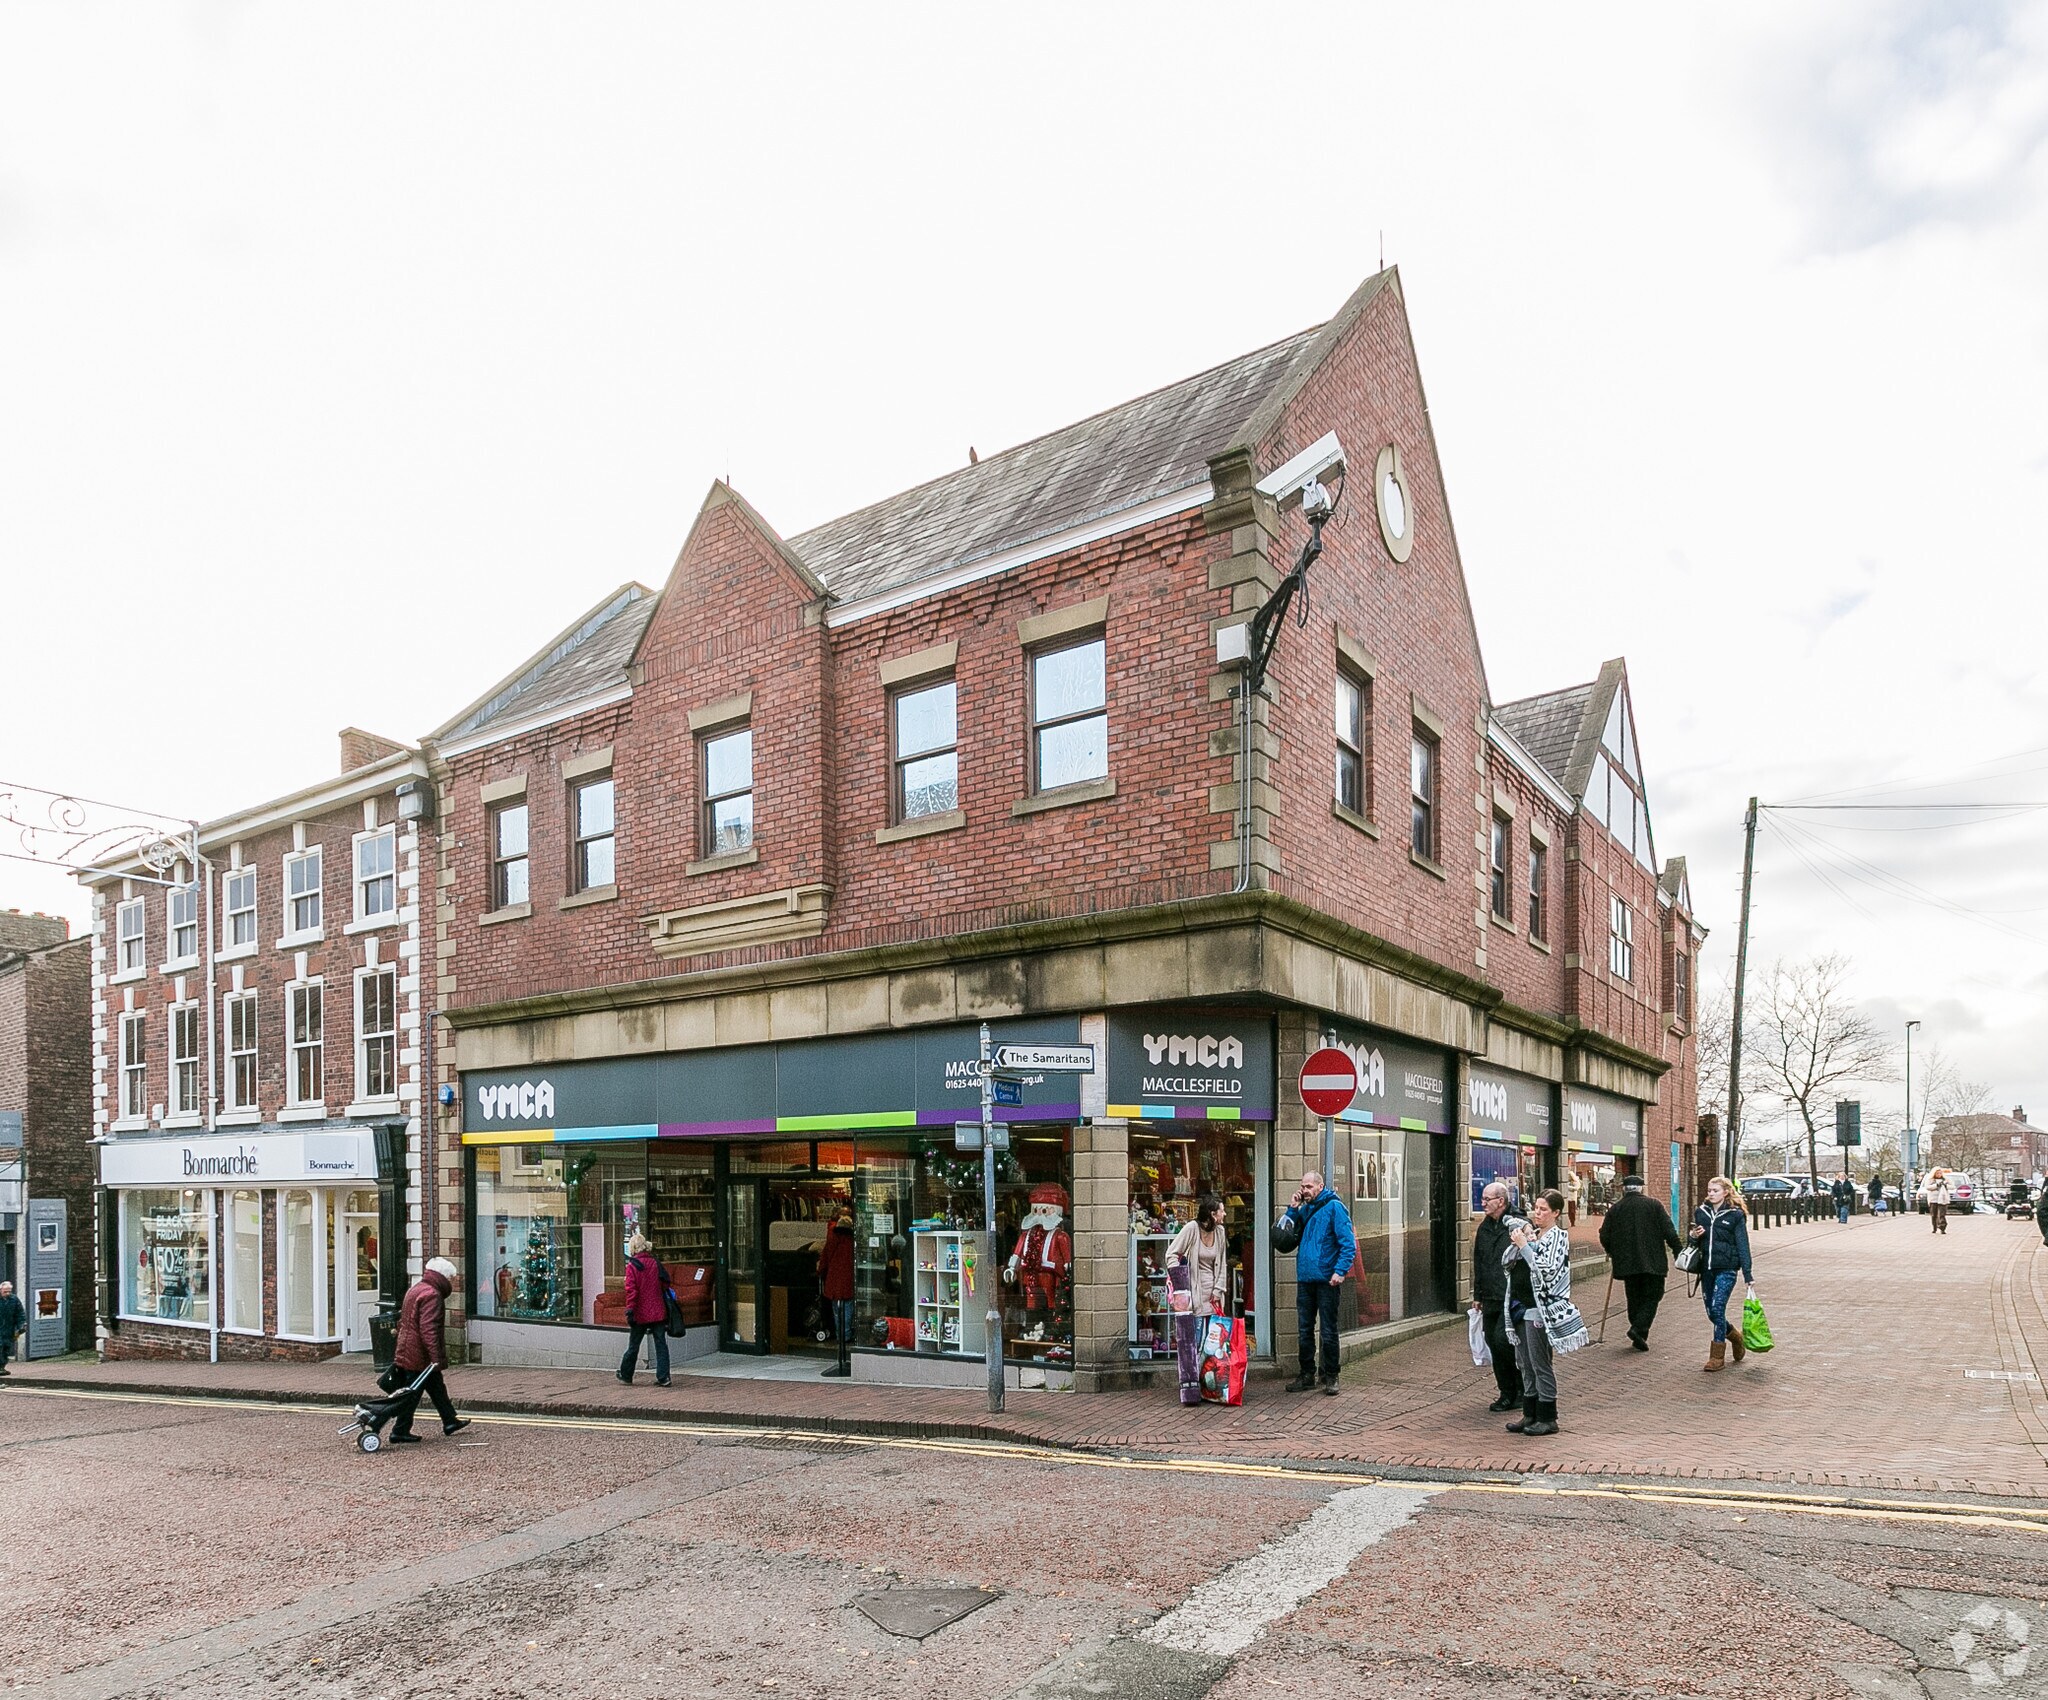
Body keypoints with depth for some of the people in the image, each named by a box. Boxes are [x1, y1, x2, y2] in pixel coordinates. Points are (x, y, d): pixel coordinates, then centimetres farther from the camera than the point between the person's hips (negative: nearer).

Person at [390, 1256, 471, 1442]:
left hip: (407, 1351, 10)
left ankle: (450, 1421, 24)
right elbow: (429, 1329, -27)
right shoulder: (431, 1295, -20)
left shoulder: (415, 1289, 14)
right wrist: (438, 1359, -28)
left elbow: (402, 1321, 23)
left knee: (437, 1388, 17)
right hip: (419, 1356, -10)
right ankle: (400, 1432, 6)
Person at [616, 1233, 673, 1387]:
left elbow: (631, 1290, -14)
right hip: (658, 1311, 3)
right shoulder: (655, 1263, 4)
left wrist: (630, 1310, -11)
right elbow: (665, 1284, 8)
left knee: (633, 1345, 13)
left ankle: (626, 1375, 28)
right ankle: (663, 1378, 0)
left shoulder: (632, 1266, -8)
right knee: (661, 1344, 4)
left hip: (641, 1313, -3)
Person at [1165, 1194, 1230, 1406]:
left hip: (1212, 1295, 6)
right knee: (1191, 1343, -6)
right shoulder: (1191, 1229, -11)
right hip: (1192, 1295, -6)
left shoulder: (1220, 1232, 8)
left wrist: (1218, 1291, 5)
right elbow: (1171, 1255, -8)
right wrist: (1180, 1282, -15)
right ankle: (1190, 1389, -3)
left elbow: (1222, 1265, 14)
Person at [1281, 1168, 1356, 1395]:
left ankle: (1330, 1376, 14)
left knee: (1328, 1331, 3)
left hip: (1326, 1280, -6)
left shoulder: (1334, 1208, -8)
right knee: (1305, 1330, 12)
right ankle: (1307, 1375, 22)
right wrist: (1292, 1208, 0)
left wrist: (1340, 1271, -21)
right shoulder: (1304, 1210, 12)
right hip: (1305, 1278, 6)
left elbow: (1348, 1243, -13)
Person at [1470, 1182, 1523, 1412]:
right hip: (1490, 1299, 8)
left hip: (1511, 1299, -8)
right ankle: (1508, 1394, 20)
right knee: (1494, 1344, 8)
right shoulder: (1484, 1227, 13)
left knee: (1503, 1339, -14)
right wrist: (1477, 1295, 20)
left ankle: (1524, 1386, 10)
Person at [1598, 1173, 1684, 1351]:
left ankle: (1639, 1336, 14)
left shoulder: (1615, 1208, 4)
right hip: (1653, 1261, -2)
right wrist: (1680, 1252, 5)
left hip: (1626, 1263, 2)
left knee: (1634, 1298, 13)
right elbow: (1669, 1231, -5)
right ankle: (1638, 1329, -12)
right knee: (1653, 1296, 6)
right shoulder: (1654, 1205, -1)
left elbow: (1604, 1236, 3)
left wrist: (1612, 1252, 21)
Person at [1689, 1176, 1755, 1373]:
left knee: (1717, 1309, -12)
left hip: (1726, 1269, -5)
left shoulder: (1735, 1215, -3)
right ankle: (1736, 1336, 36)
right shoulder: (1700, 1213, 10)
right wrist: (1694, 1236, -4)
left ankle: (1718, 1357, -1)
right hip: (1706, 1269, 5)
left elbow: (1743, 1245, -4)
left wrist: (1747, 1275, -7)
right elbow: (1695, 1242, 20)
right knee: (1711, 1313, 7)